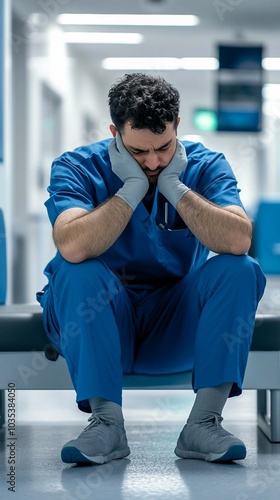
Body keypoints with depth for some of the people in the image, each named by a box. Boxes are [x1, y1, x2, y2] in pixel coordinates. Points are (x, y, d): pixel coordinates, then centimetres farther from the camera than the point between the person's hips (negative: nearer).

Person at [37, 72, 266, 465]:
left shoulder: (205, 166, -5)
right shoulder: (76, 168, -10)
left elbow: (238, 241, -25)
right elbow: (74, 247, -32)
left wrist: (173, 185, -21)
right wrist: (133, 187, -24)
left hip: (179, 330, 2)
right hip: (97, 327, -1)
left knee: (238, 270, -23)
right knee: (78, 272, -31)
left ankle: (204, 423, -25)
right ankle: (107, 423, -27)